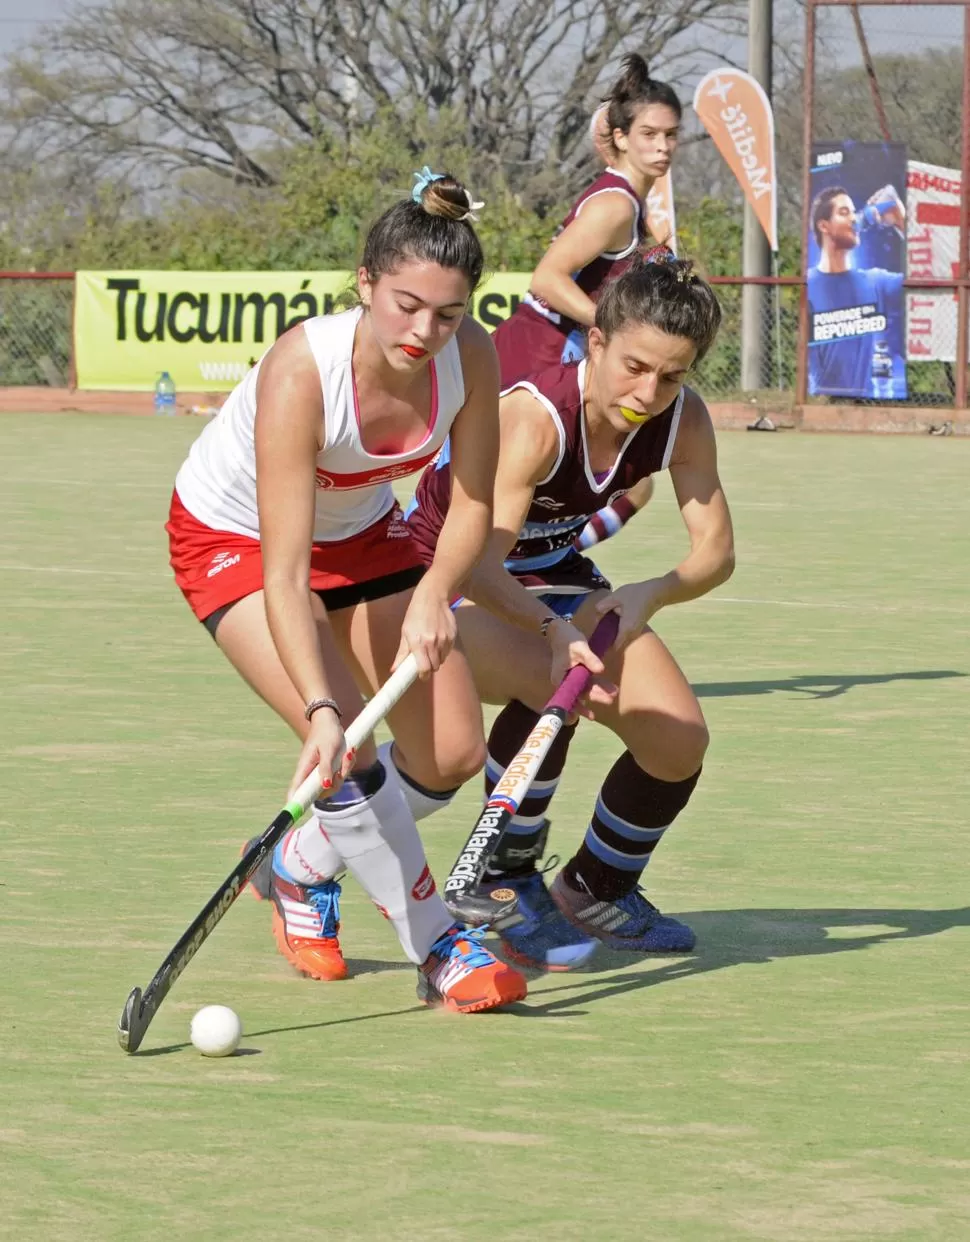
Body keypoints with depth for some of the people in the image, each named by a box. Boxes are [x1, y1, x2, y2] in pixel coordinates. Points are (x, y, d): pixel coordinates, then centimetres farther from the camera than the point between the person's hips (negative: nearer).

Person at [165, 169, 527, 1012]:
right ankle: (440, 949, -8)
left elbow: (472, 504, -10)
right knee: (346, 749, -24)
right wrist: (322, 711, -50)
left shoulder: (470, 356, -25)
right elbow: (285, 575, -40)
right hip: (233, 536, -6)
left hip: (362, 531, 6)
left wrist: (434, 594, -30)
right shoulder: (301, 374, -39)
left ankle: (302, 866, 25)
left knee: (453, 756, -1)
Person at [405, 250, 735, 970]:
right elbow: (477, 561, -44)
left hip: (555, 573, 6)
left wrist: (649, 595, -38)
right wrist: (556, 631, -62)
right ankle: (503, 883, -13)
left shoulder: (683, 421, -17)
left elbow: (715, 551, -16)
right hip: (449, 578, -6)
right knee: (553, 685, -35)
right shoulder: (534, 419, -36)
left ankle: (599, 892, 22)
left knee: (678, 740, -6)